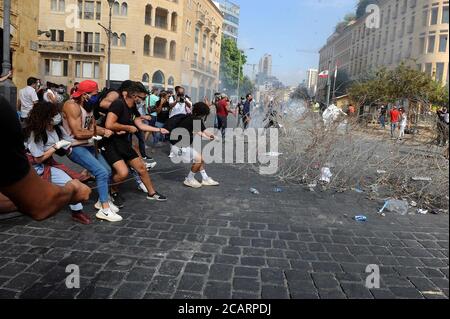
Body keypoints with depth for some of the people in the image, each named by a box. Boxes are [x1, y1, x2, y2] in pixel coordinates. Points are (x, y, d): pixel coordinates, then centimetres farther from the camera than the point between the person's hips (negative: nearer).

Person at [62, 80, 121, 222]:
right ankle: (104, 209, -15)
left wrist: (110, 131, -7)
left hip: (88, 145, 10)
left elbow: (93, 126, 10)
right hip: (75, 147, -10)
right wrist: (98, 133, -12)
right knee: (102, 172, -20)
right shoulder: (72, 106, -19)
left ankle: (102, 200, 29)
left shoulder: (89, 106, 10)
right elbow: (78, 133, -25)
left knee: (107, 170, 12)